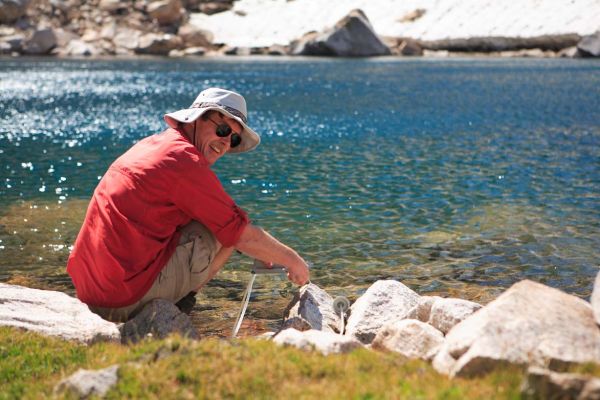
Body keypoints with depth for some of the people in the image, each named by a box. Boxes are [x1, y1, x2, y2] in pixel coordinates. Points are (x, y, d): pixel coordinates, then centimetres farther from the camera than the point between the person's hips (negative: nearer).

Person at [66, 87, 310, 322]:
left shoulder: (151, 144, 17)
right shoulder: (185, 160, -11)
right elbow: (243, 235, -8)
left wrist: (260, 251, 24)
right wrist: (293, 260, 8)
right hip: (129, 301, -9)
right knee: (230, 228, -2)